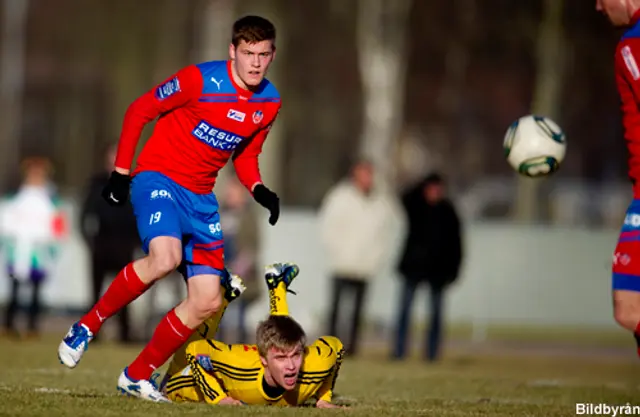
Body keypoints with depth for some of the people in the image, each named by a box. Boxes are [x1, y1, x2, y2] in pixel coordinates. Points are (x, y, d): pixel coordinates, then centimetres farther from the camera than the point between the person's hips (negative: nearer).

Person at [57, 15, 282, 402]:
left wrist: (258, 189, -2)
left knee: (207, 302, -1)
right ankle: (87, 326, -15)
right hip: (158, 177, -7)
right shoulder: (200, 80, -15)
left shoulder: (270, 102, 3)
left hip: (201, 196, 7)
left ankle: (137, 376, 13)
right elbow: (139, 111, -6)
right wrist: (121, 172, -8)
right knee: (165, 258, -35)